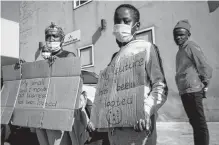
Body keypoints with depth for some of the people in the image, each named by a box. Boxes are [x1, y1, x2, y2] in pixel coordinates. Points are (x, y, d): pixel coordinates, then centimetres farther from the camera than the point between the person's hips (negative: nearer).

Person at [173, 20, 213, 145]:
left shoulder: (191, 46, -8)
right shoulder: (181, 50, 17)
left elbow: (206, 68, -13)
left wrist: (204, 85, -6)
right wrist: (182, 88, 14)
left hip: (193, 91, -9)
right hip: (184, 91, 9)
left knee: (200, 123, -1)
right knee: (194, 122, 17)